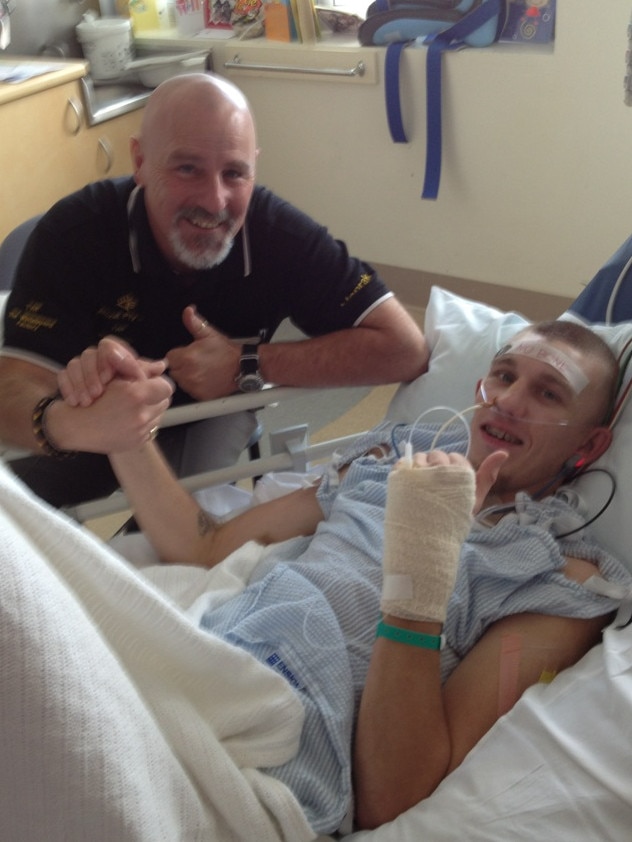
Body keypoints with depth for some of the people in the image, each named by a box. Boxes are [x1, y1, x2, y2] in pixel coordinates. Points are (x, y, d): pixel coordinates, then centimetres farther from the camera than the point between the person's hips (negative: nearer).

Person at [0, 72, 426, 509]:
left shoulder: (281, 234, -27)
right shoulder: (73, 231, -28)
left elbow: (406, 349, -27)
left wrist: (249, 365, -33)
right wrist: (66, 425, -58)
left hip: (212, 422, 1)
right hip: (94, 426, 0)